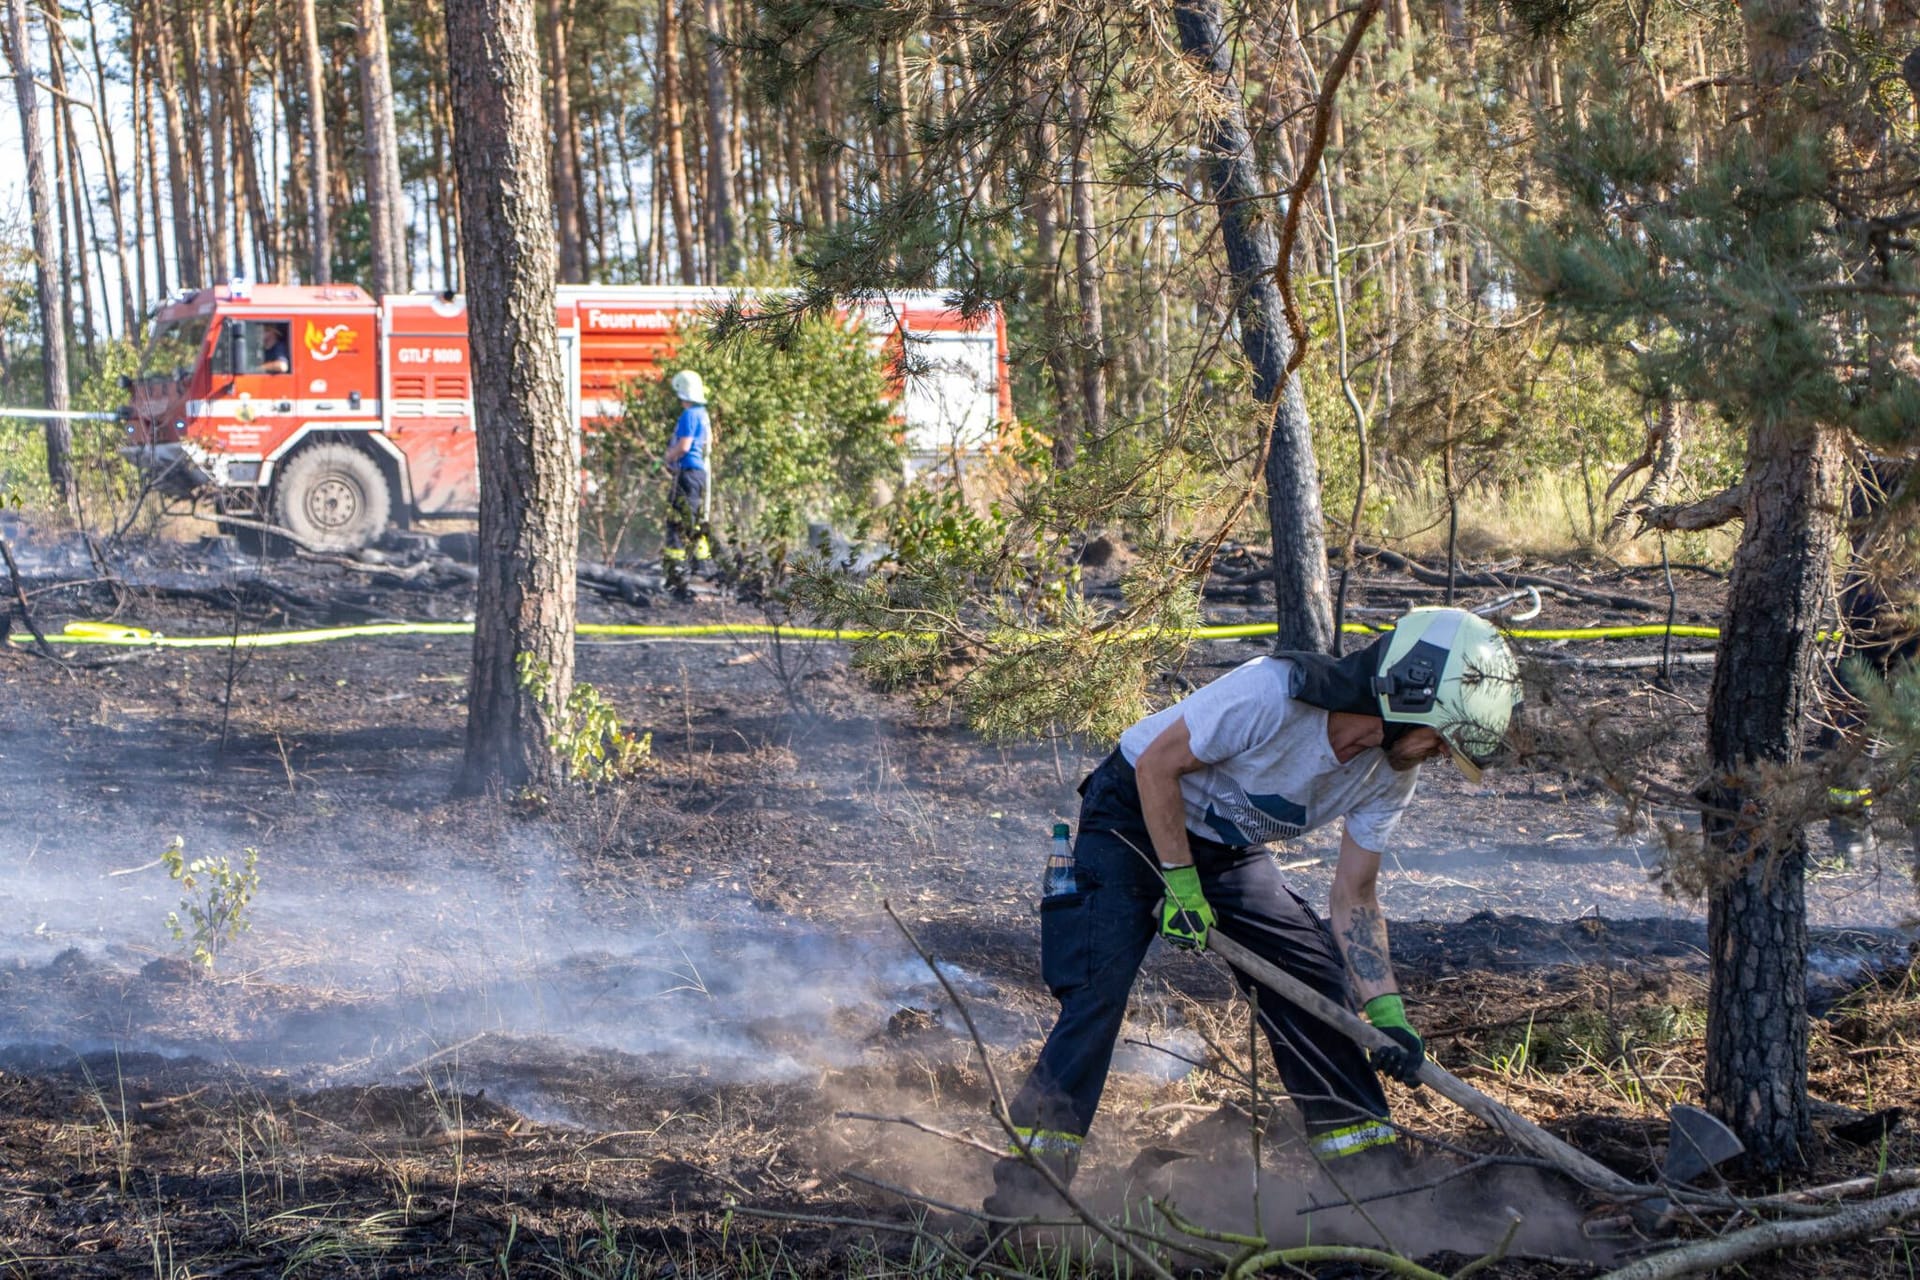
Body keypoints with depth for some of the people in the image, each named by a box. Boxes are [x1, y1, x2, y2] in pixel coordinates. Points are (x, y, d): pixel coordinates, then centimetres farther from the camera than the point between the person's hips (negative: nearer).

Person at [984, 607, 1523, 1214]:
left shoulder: (1389, 777, -11)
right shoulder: (1273, 693, -34)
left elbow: (1353, 899, -4)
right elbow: (1158, 765, -24)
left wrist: (1387, 1012, -15)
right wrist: (1182, 884, -22)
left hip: (1229, 851, 7)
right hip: (1137, 817, -7)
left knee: (1316, 982, -2)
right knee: (1098, 988, -19)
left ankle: (1371, 1167, 9)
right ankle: (1024, 1184, -17)